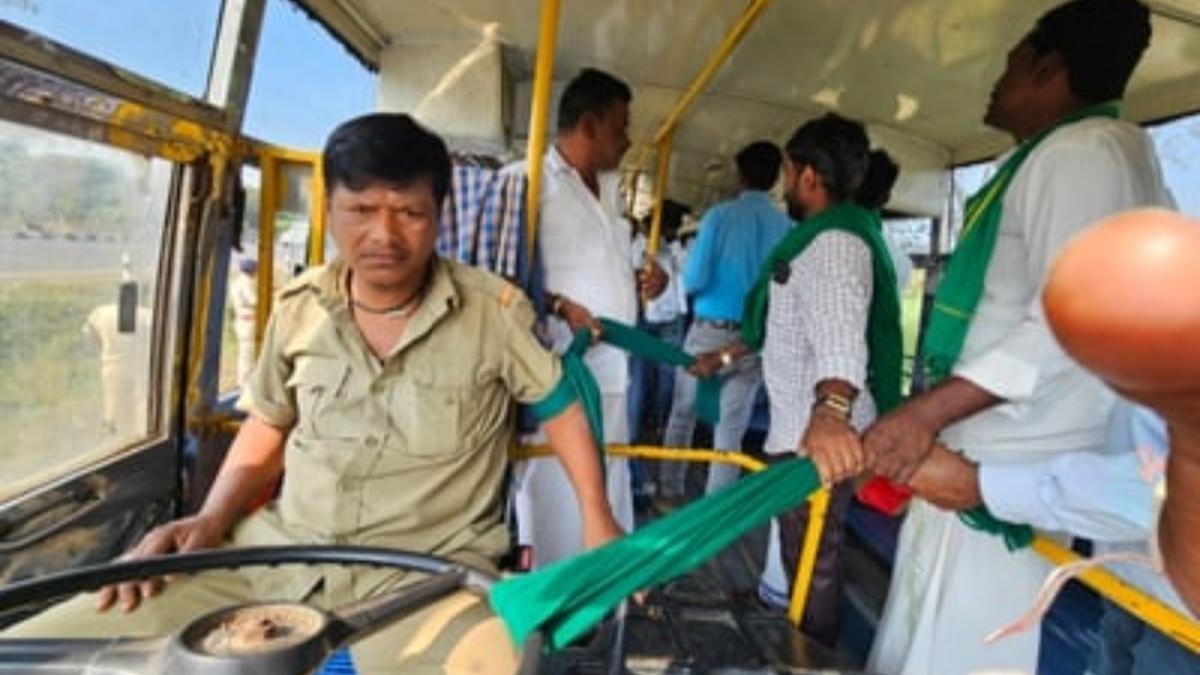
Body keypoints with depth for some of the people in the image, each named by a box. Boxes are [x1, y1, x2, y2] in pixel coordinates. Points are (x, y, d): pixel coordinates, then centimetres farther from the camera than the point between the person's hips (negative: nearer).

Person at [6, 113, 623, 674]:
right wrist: (214, 519, 3)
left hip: (425, 572, -3)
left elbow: (561, 405, 4)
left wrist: (596, 523, 2)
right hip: (277, 549, 4)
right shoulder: (299, 307, 3)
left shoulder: (494, 310, -10)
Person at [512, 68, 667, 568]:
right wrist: (557, 305, -22)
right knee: (554, 502, -3)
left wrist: (642, 279, 9)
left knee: (607, 503, 15)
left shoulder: (609, 188, 19)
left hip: (610, 369, 9)